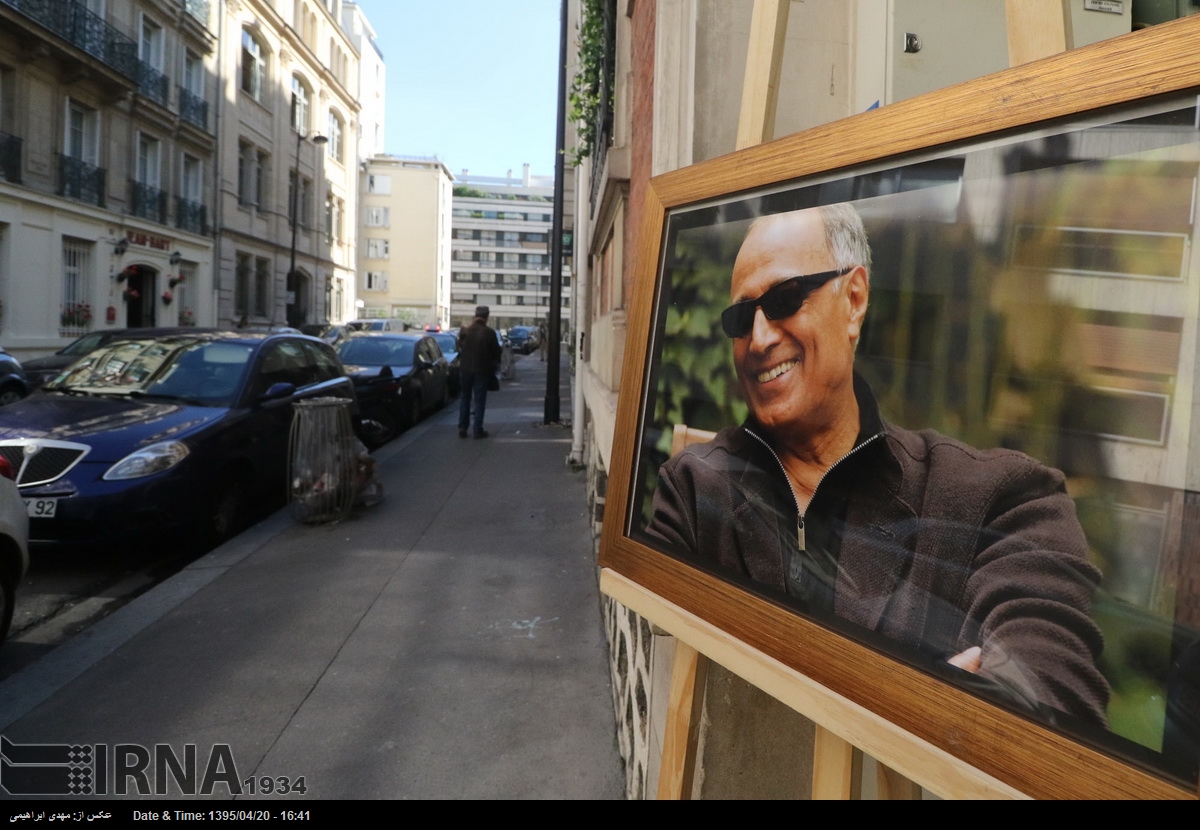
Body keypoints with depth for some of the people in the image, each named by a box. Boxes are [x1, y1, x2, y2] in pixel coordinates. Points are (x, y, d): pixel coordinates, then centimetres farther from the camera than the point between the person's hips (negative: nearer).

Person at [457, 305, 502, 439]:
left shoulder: (465, 331, -4)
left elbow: (460, 348, 5)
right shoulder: (489, 333, -11)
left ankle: (462, 428, 13)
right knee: (479, 400, 4)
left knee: (465, 398, 14)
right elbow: (496, 351, -3)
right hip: (482, 370, -3)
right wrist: (495, 363, 15)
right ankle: (477, 430, 4)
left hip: (465, 369, 3)